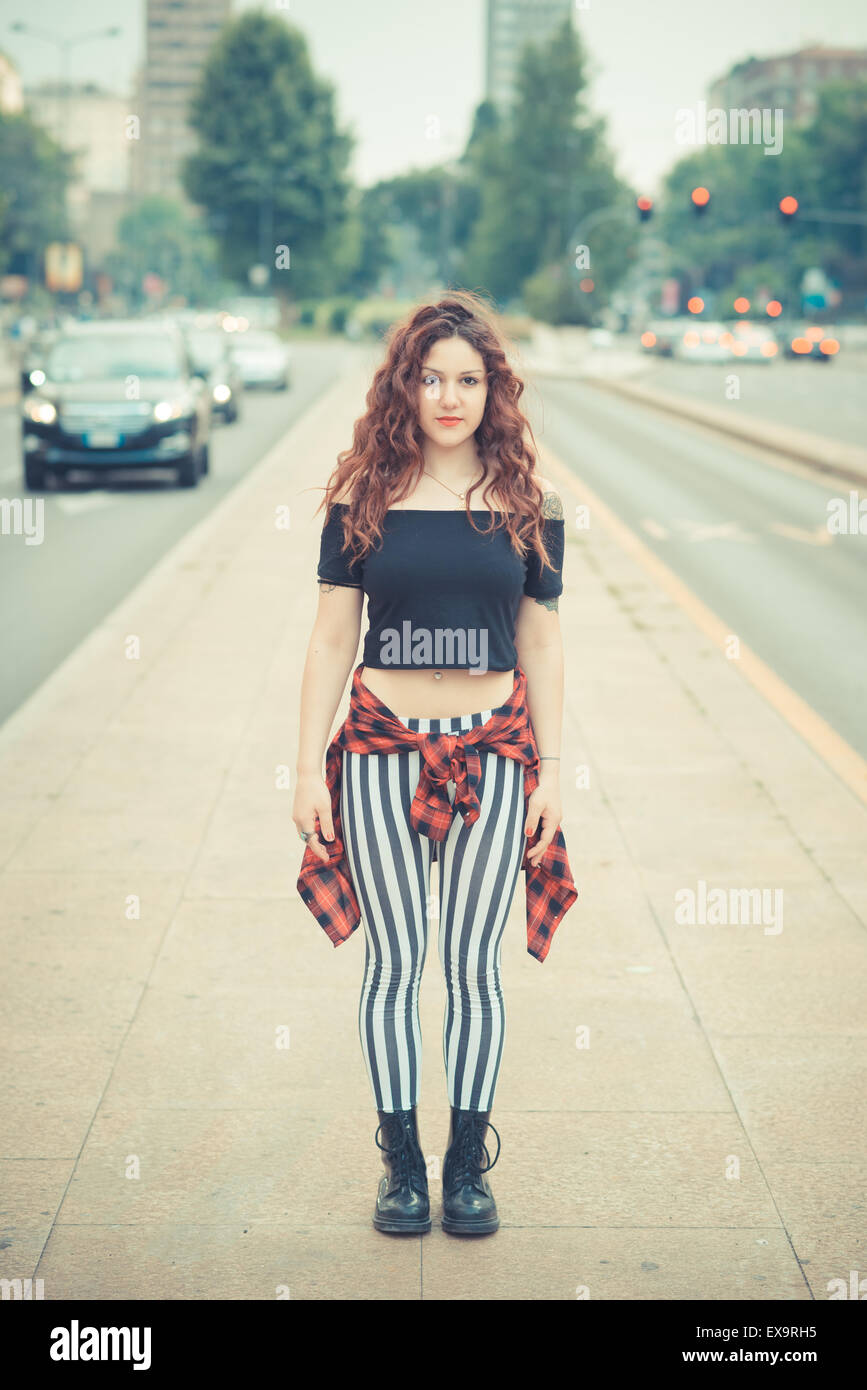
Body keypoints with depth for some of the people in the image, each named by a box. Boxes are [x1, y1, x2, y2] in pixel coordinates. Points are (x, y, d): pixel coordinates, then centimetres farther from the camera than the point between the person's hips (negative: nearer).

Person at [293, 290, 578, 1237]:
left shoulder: (527, 504, 3)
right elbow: (331, 638, 3)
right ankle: (401, 1162, 17)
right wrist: (308, 767, -1)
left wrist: (549, 768, 2)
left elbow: (541, 644, 6)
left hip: (492, 751, 0)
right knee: (392, 961, 3)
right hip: (383, 749, 0)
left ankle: (469, 1164, 18)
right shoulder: (361, 499, 1)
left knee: (471, 964, 4)